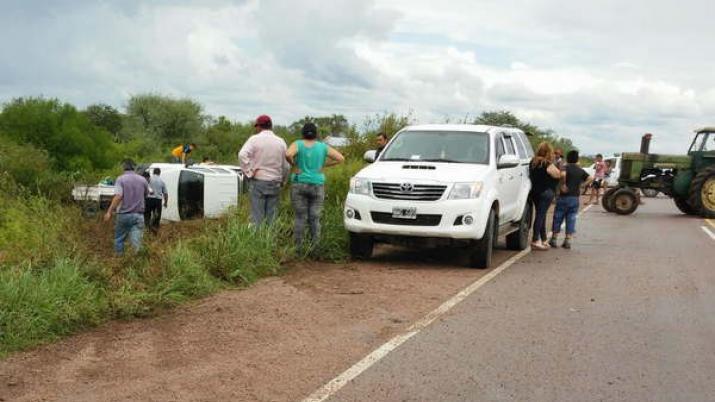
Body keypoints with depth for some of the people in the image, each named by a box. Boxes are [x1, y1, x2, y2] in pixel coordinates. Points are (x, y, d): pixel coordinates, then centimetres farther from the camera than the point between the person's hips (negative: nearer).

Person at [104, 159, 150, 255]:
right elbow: (146, 194, 19)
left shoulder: (121, 179, -7)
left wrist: (109, 212, -20)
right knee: (136, 239, -3)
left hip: (124, 214, -2)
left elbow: (118, 197, -19)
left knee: (119, 239, 16)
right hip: (138, 215, 2)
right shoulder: (142, 180, 4)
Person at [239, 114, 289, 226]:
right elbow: (286, 165, 8)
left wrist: (249, 172, -9)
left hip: (258, 181, -3)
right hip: (275, 183, 3)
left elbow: (242, 155, -18)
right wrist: (282, 180, 21)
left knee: (257, 215, -1)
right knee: (272, 216, 6)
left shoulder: (255, 139, -4)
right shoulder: (281, 142, 6)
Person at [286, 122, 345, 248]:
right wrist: (324, 165, 5)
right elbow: (341, 158, 1)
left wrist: (293, 165, -5)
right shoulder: (323, 147, 5)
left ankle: (298, 247, 1)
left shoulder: (297, 144, -2)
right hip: (317, 186, 1)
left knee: (300, 217, 3)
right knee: (315, 218, 5)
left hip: (299, 185, -1)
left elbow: (288, 154, -21)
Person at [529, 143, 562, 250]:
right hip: (546, 192, -7)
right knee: (541, 215, -5)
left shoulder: (533, 162, 7)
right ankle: (535, 241, -6)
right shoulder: (548, 165, -15)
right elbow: (558, 175, -9)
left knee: (541, 215, 15)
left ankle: (543, 239, 23)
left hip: (534, 192, 7)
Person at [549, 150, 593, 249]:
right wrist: (581, 184, 8)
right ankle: (568, 241, 7)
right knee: (571, 220, 8)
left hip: (564, 197, -4)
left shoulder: (566, 167, -7)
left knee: (558, 219, 6)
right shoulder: (581, 171, 8)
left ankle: (554, 239, 9)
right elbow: (591, 178, 8)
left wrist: (563, 185, -17)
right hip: (575, 198, 4)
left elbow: (563, 174, -29)